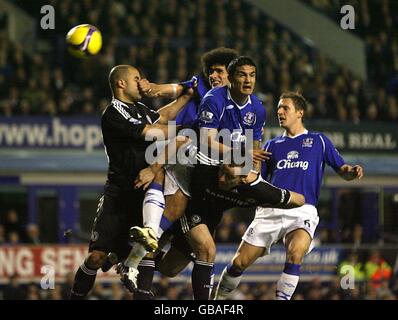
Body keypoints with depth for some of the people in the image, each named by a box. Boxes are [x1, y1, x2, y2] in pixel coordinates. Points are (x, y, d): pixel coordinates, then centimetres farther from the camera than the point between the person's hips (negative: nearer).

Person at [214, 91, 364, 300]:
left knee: (295, 252, -33)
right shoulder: (272, 146, 22)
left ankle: (282, 298, -26)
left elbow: (342, 170, 11)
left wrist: (352, 172, -12)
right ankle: (218, 298, 18)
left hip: (303, 211, -3)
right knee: (240, 262, -3)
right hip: (270, 210, 3)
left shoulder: (319, 141, 15)